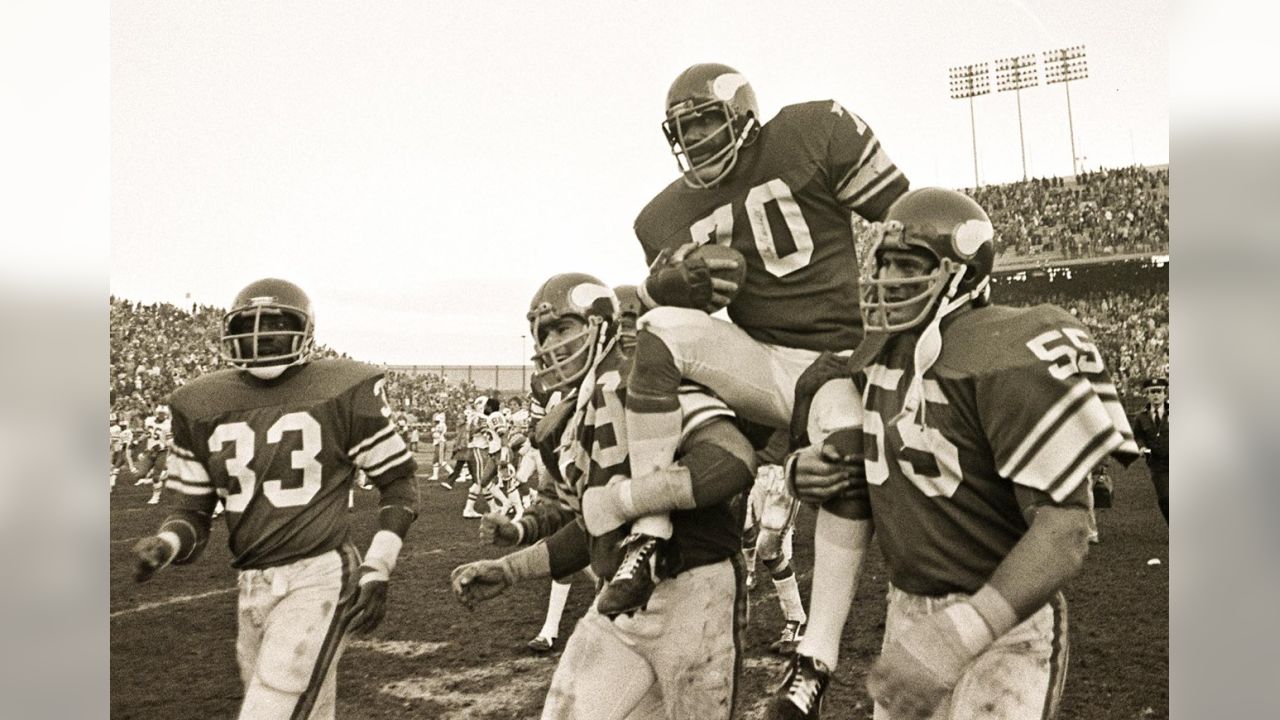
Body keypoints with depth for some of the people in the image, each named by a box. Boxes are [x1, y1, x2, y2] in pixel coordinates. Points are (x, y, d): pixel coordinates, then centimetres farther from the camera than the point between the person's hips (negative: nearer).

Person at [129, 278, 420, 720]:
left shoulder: (342, 392, -7)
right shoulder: (203, 406, 6)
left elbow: (398, 483, 0)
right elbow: (193, 509, 11)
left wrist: (377, 569, -7)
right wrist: (164, 545, -11)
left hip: (318, 580, -5)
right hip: (251, 588, 5)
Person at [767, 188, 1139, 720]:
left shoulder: (1001, 357, -21)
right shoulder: (880, 355, 2)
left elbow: (1063, 535, -24)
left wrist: (956, 638, -32)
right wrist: (803, 468, -9)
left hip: (999, 625, -7)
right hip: (906, 611, 7)